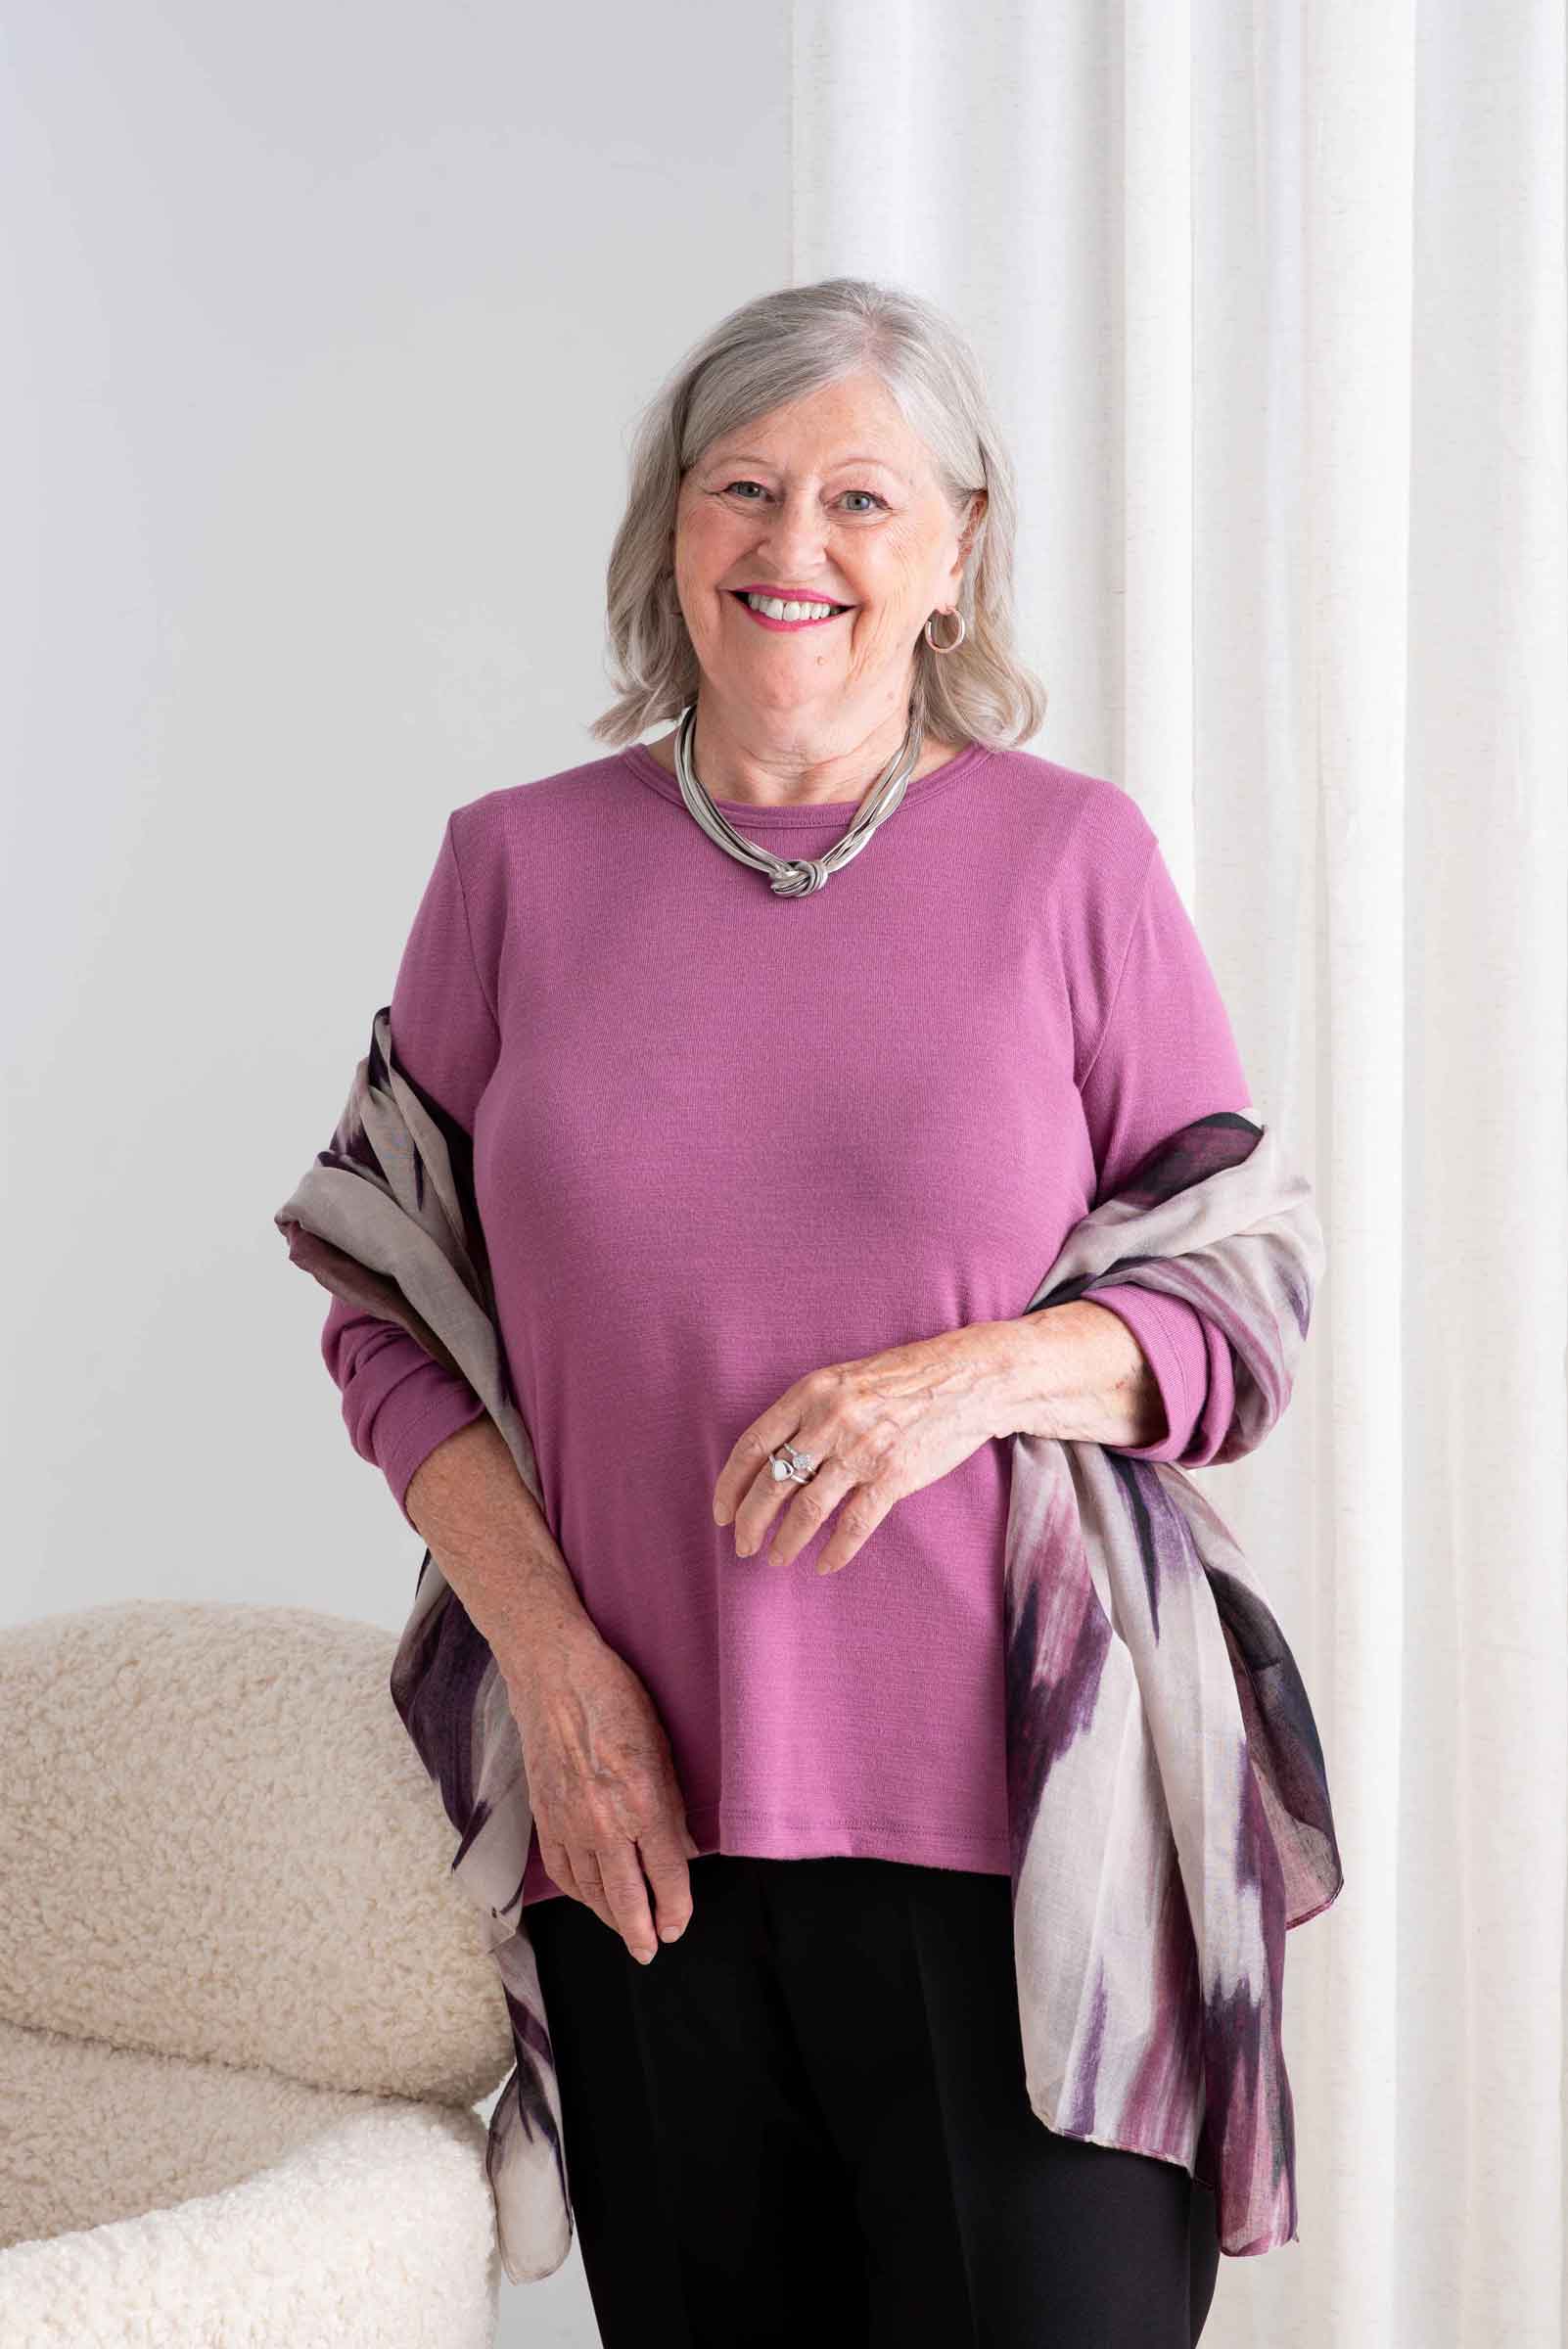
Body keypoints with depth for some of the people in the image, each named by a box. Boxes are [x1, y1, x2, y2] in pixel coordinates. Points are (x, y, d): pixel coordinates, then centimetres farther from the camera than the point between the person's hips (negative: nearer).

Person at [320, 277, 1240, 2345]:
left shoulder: (1070, 857, 3)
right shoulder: (521, 864, 7)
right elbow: (383, 1314, 10)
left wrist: (981, 1371, -15)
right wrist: (550, 1654, -3)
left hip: (1003, 1816, -1)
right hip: (641, 1809, 2)